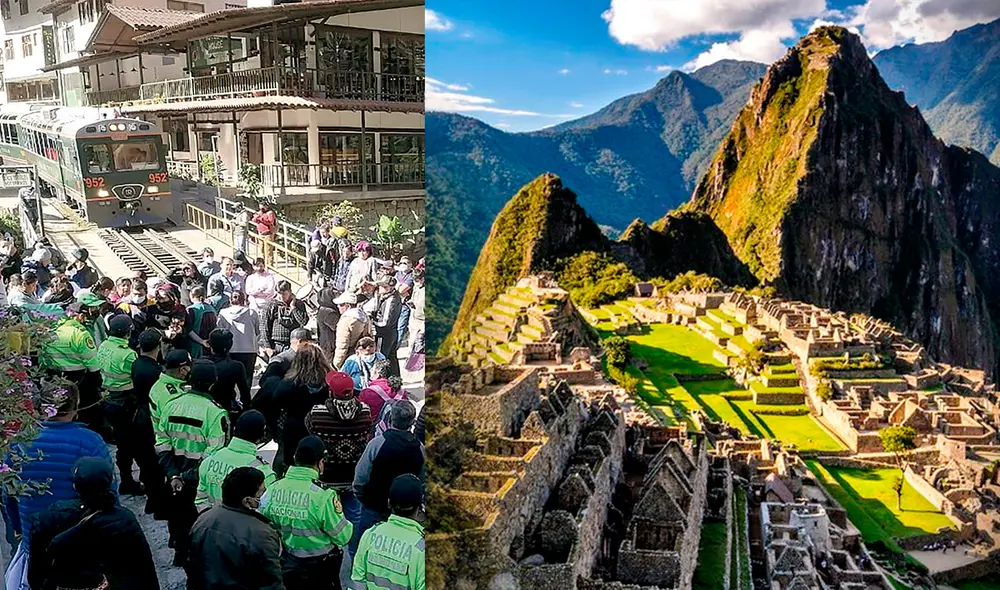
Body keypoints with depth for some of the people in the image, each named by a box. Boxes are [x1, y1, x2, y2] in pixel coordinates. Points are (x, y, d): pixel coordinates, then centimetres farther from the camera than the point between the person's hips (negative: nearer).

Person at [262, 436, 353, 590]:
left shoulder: (273, 489, -13)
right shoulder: (323, 496, -27)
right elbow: (343, 537, -19)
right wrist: (349, 525, 1)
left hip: (287, 568, 4)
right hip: (319, 572, -4)